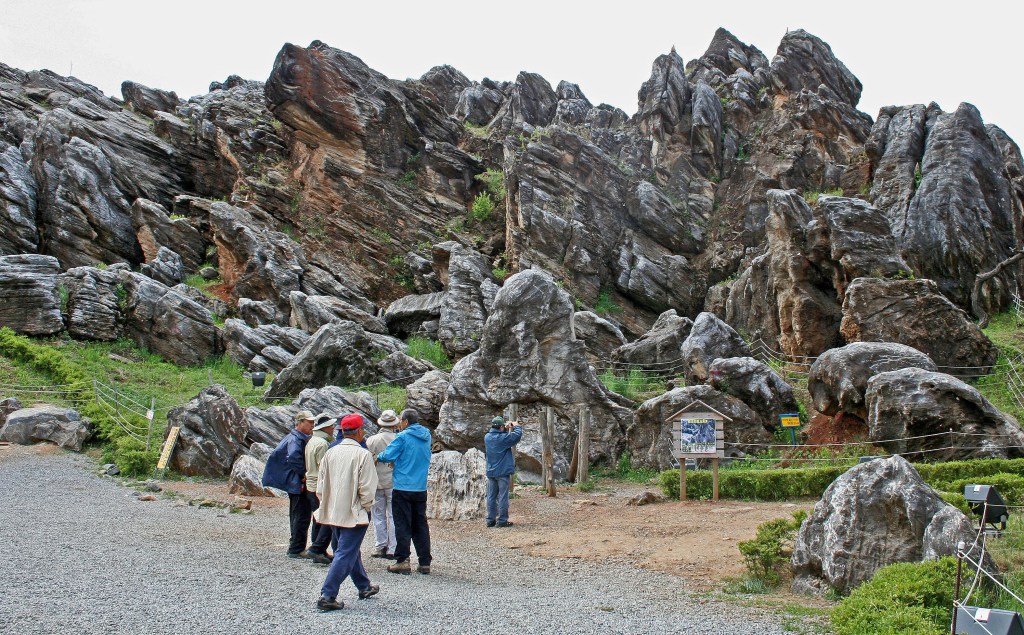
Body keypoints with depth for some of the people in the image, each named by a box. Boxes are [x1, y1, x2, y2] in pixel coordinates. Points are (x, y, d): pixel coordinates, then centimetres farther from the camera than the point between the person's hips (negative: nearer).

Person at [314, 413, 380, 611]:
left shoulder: (331, 453, 3)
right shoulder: (362, 454, -15)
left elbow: (321, 486, 7)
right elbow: (366, 489, -15)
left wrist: (328, 505, 18)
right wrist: (366, 507, 1)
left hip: (333, 512, 7)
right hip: (353, 513, -7)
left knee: (351, 550, 21)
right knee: (346, 554, -2)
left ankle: (364, 587, 37)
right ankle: (327, 596, -7)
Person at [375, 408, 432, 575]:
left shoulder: (403, 437, -12)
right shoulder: (426, 437, 8)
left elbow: (388, 455, -16)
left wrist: (378, 457, 6)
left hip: (403, 488, -6)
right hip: (421, 488, 6)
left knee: (403, 525, 1)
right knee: (420, 524, 11)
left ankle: (402, 561, 1)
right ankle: (425, 562, 12)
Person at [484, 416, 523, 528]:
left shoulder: (487, 437, 3)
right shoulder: (503, 438, -16)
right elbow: (517, 435, -12)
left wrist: (506, 429, 11)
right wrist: (517, 426, 6)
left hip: (490, 472, 6)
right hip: (503, 472, -6)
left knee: (491, 496, 9)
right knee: (503, 496, -1)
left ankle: (490, 520, 12)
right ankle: (502, 520, 0)